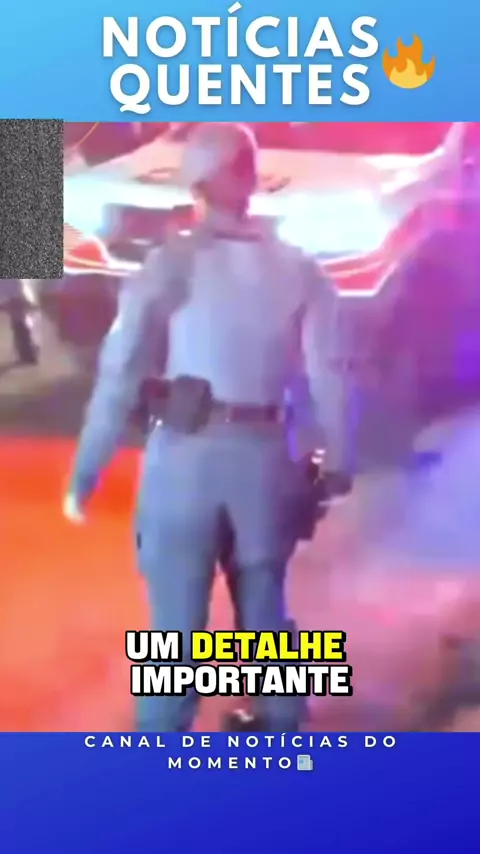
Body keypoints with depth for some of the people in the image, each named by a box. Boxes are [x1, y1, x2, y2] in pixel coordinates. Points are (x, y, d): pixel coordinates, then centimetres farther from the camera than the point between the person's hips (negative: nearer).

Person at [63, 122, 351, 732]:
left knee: (176, 622, 9)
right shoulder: (299, 270, 5)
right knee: (264, 609, 22)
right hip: (265, 458, 3)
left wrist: (85, 474, -3)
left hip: (186, 455, -3)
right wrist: (335, 464, 12)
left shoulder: (172, 263, -3)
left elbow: (119, 375, -8)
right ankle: (281, 727, 39)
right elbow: (327, 380, 2)